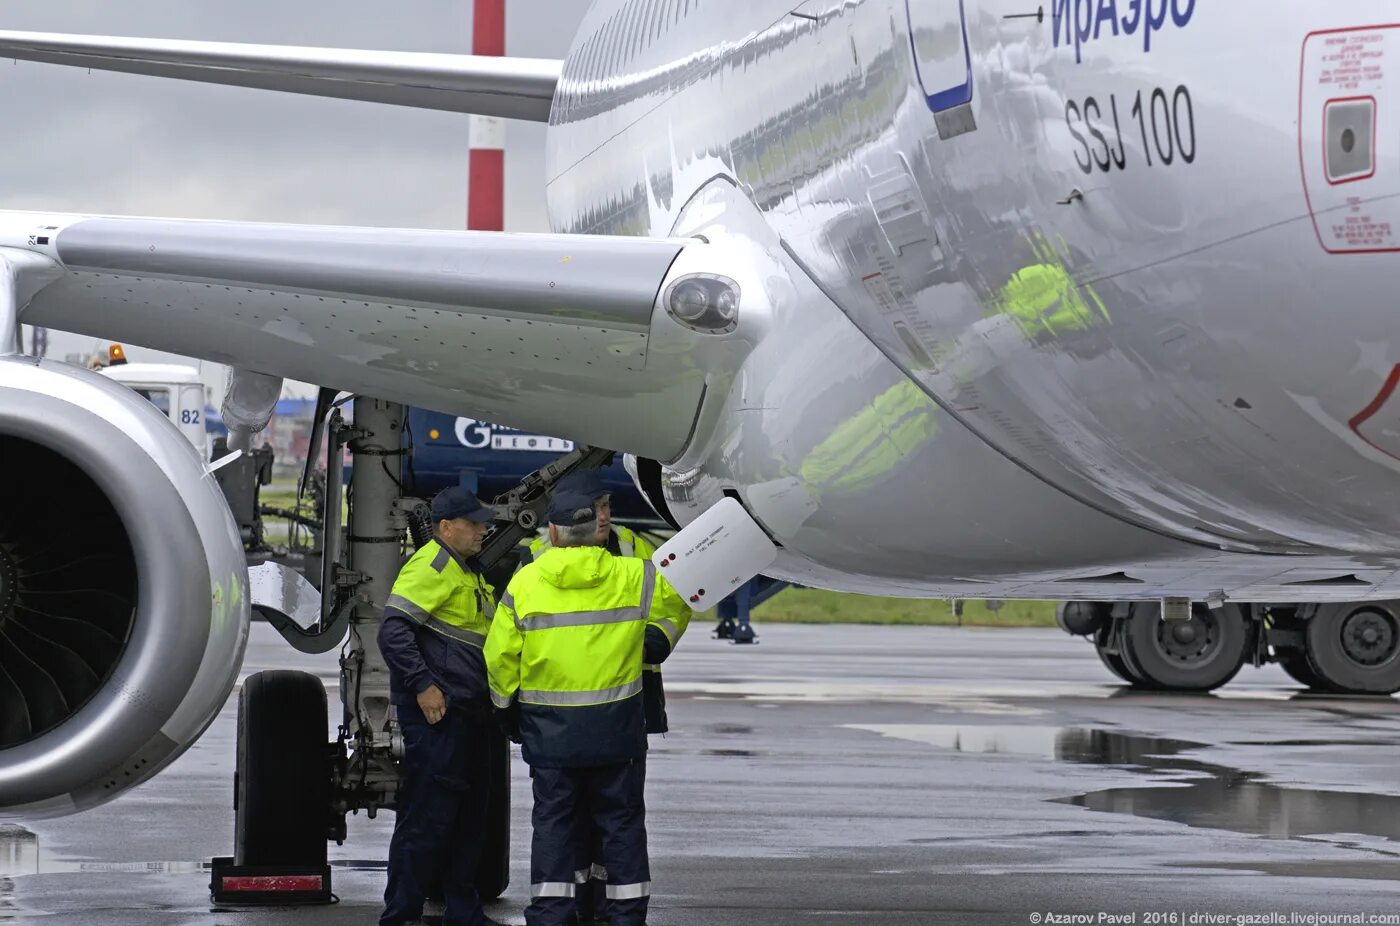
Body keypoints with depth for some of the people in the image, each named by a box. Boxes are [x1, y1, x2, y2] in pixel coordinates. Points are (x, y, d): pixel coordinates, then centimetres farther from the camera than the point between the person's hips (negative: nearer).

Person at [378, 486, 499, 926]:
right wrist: (423, 685, -23)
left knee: (469, 814, 13)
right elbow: (393, 629, -20)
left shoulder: (466, 571, 21)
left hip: (467, 712, 10)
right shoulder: (432, 564, -11)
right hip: (436, 710, -10)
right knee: (429, 814, -10)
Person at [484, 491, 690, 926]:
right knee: (622, 820, 9)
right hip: (616, 727, 0)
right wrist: (656, 641, 28)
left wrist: (507, 704, 15)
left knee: (553, 821, 6)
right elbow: (678, 599, 14)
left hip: (550, 728, 0)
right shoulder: (631, 577, -4)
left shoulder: (524, 583, -6)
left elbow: (500, 657, -1)